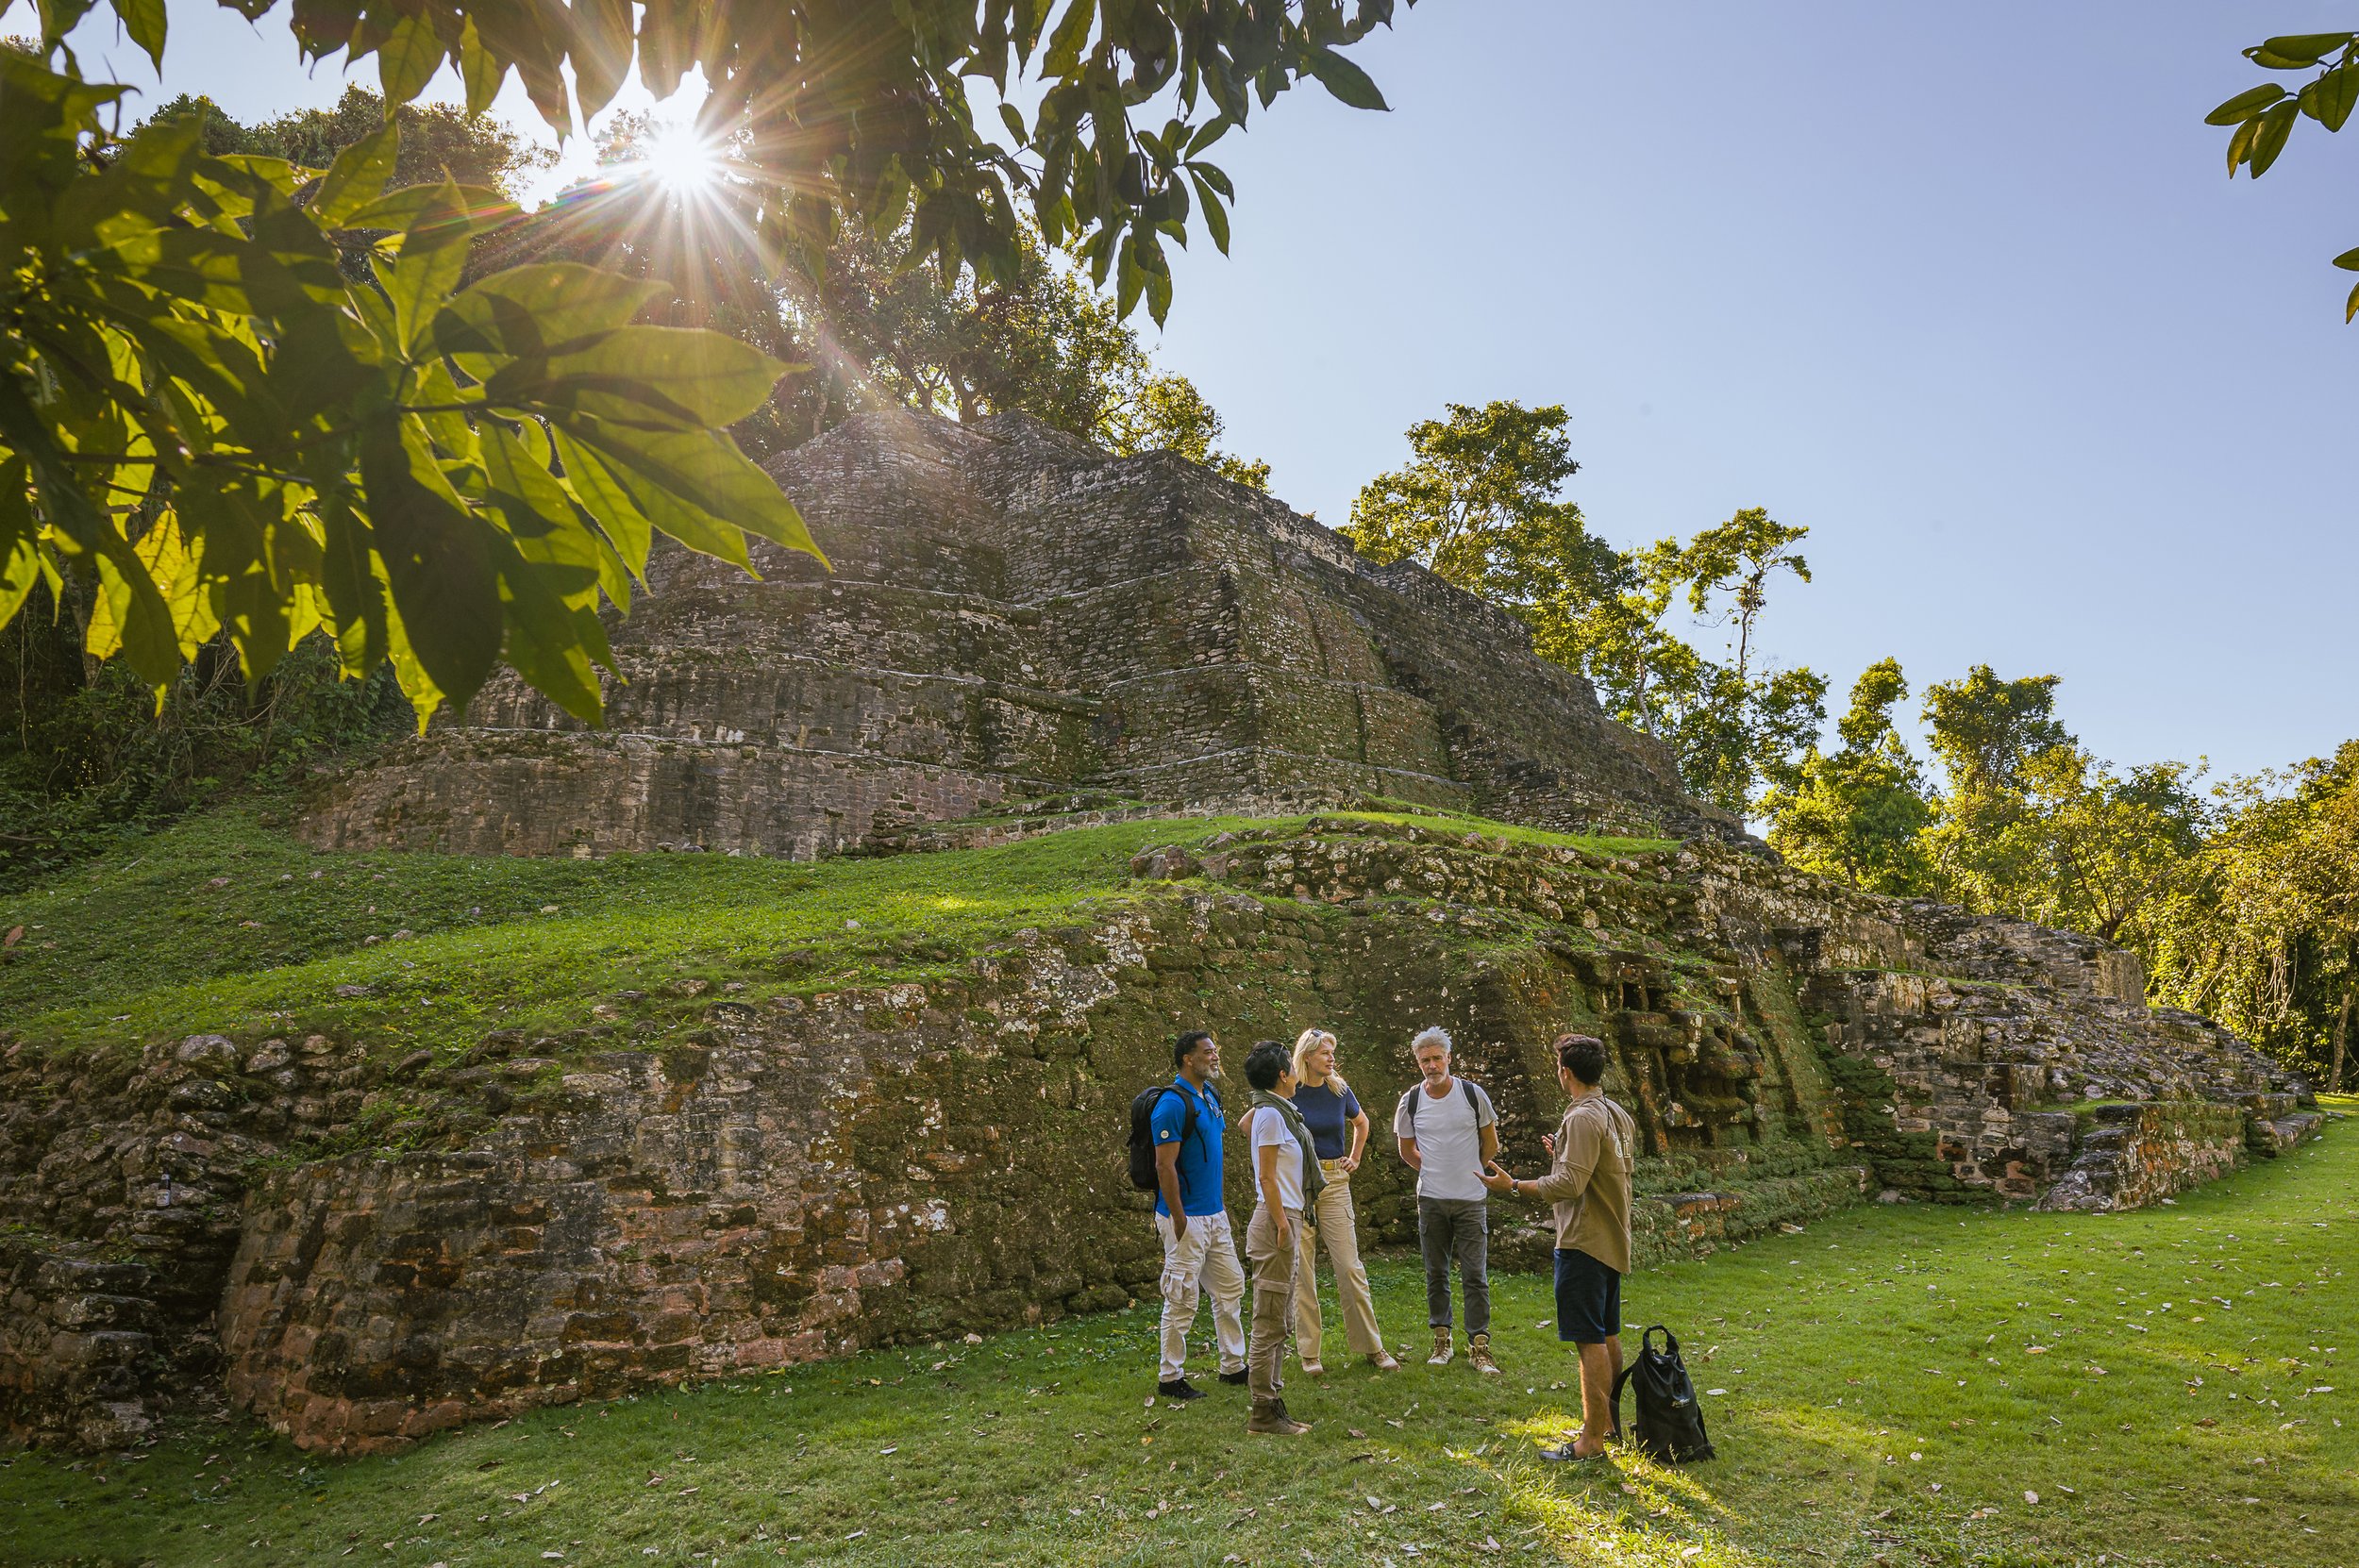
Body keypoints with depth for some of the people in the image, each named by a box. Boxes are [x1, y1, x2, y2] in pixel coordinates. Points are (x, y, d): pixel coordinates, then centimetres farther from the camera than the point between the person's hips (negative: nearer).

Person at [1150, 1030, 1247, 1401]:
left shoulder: (1210, 1096, 10)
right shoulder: (1173, 1103, -18)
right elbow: (1165, 1166, -20)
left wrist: (1222, 1204, 17)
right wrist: (1178, 1220, -19)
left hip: (1214, 1214, 9)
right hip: (1187, 1219, -9)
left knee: (1230, 1287, 15)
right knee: (1182, 1299, 0)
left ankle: (1233, 1366, 27)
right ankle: (1171, 1378, 12)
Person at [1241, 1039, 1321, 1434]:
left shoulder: (1275, 1110, 13)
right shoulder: (1271, 1114, -14)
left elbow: (1246, 1124, 33)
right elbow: (1267, 1178, -18)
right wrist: (1282, 1225, -19)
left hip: (1287, 1218, 10)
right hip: (1276, 1221, -10)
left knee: (1276, 1321, 14)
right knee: (1270, 1323, -5)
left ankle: (1272, 1407, 21)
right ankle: (1263, 1412, 1)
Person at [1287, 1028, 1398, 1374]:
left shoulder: (1339, 1090, 3)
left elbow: (1361, 1123, 25)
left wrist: (1355, 1158, 15)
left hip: (1334, 1182, 2)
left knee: (1350, 1267, 0)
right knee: (1302, 1270, 3)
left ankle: (1372, 1347, 10)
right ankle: (1308, 1352, 12)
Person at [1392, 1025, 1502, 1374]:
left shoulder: (1473, 1094, -5)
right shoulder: (1411, 1101, -2)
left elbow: (1491, 1142, 8)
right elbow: (1406, 1149, 14)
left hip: (1471, 1200, -2)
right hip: (1431, 1200, 2)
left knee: (1475, 1276, -2)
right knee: (1436, 1275, 10)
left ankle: (1479, 1347, 5)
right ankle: (1441, 1341, 21)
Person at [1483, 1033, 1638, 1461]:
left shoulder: (1583, 1118, -20)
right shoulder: (1618, 1115, 9)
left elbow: (1569, 1185, -26)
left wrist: (1513, 1185, -22)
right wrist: (1563, 1156, 23)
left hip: (1583, 1243, -10)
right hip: (1611, 1240, 10)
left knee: (1589, 1341, -5)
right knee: (1608, 1336, 18)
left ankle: (1591, 1440, 0)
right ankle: (1607, 1421, 29)